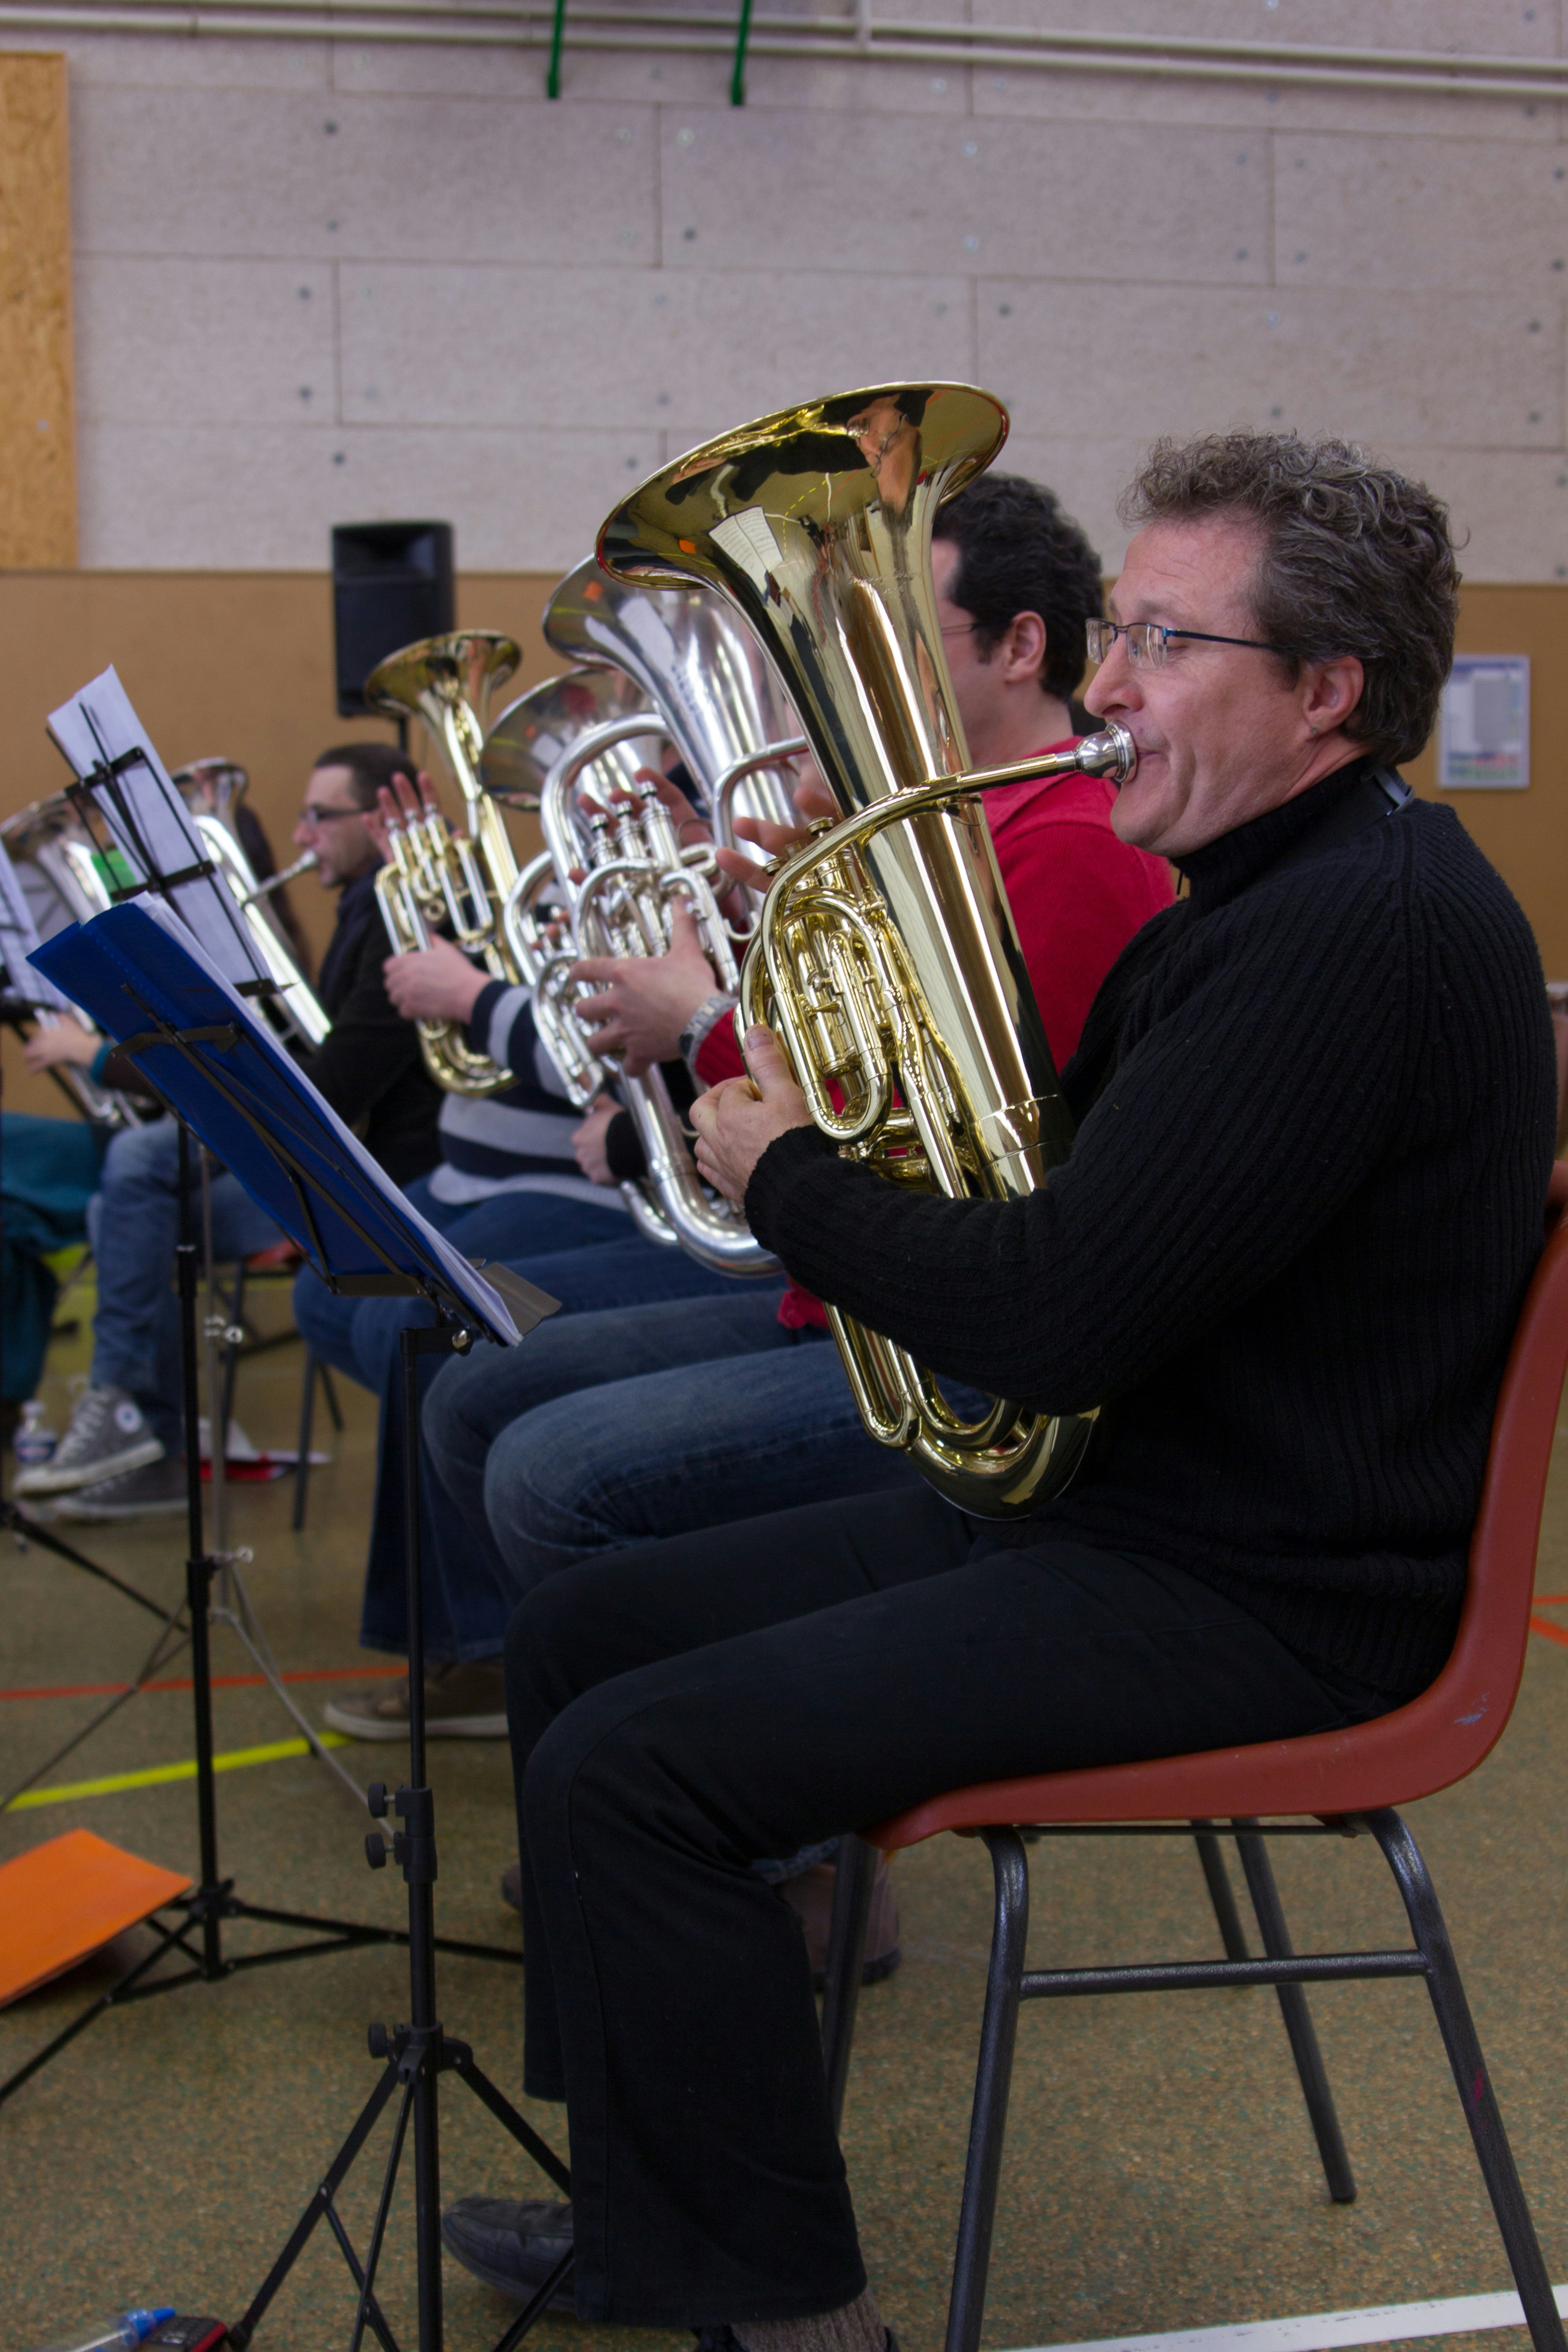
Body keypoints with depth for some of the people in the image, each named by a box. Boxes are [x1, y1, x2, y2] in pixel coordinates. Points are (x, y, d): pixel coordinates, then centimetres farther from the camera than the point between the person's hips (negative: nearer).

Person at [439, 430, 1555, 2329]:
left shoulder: (1365, 924, -22)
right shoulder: (1256, 896, 13)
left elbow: (1056, 1321, -28)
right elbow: (1076, 1216, 19)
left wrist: (789, 1178, -11)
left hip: (1257, 1591, -11)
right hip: (1099, 1483, 11)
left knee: (632, 1766, -20)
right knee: (578, 1635, 9)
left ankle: (769, 2301, 1)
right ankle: (651, 2203, 21)